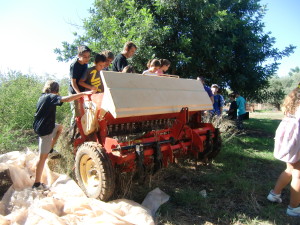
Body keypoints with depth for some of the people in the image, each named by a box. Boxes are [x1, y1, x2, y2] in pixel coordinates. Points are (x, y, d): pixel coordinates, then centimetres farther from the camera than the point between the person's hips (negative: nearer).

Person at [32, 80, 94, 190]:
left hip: (40, 126, 9)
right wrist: (83, 93, -34)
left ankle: (50, 149, 28)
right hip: (45, 129, -9)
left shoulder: (43, 96, 10)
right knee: (43, 156, -1)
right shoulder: (51, 97, -16)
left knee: (59, 127, 30)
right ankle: (37, 183, 8)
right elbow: (66, 99, -33)